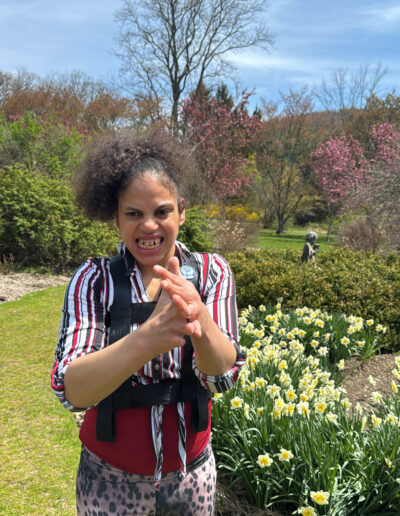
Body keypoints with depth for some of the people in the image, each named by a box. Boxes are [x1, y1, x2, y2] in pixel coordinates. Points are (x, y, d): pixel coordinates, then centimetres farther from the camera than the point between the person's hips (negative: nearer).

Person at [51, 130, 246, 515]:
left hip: (192, 469, 2)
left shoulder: (211, 272, -10)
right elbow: (70, 390, -25)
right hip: (110, 479, -1)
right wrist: (147, 337, -42)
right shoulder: (94, 280, -14)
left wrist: (198, 317, -40)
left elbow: (223, 376, -19)